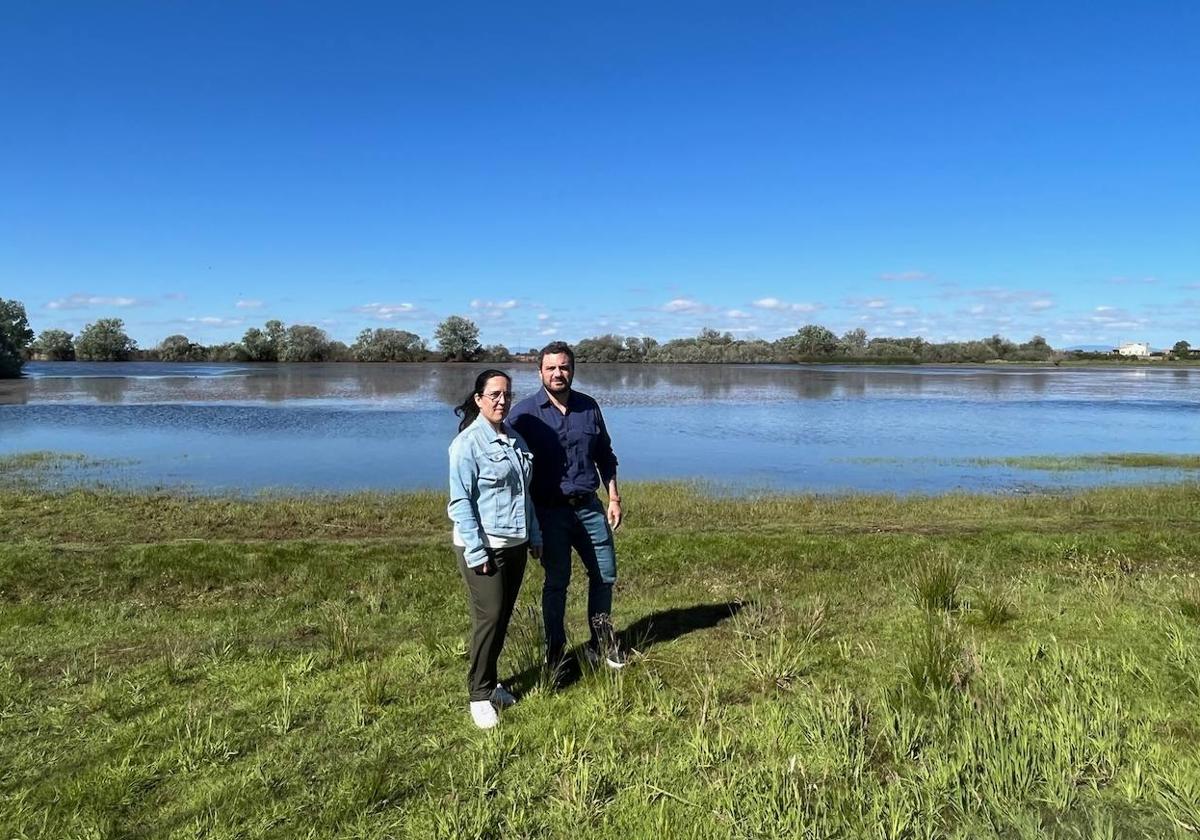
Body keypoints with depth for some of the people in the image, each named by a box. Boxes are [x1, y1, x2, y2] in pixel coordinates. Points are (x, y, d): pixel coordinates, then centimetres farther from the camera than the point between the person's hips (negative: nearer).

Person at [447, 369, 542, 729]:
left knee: (503, 618, 14)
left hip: (515, 544, 7)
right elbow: (460, 502, -15)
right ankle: (480, 695, 9)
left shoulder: (514, 438, 9)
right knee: (488, 618, -5)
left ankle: (490, 681, 30)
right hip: (483, 546, -7)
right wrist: (475, 552, -17)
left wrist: (534, 536, 17)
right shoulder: (468, 443, -13)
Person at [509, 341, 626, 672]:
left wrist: (613, 499, 9)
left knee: (605, 574, 11)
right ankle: (554, 648, 25)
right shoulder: (525, 412, -7)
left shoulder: (588, 407, 4)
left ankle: (601, 640, 31)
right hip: (550, 511, -4)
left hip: (589, 506, 4)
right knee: (556, 580, 6)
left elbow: (605, 456, 13)